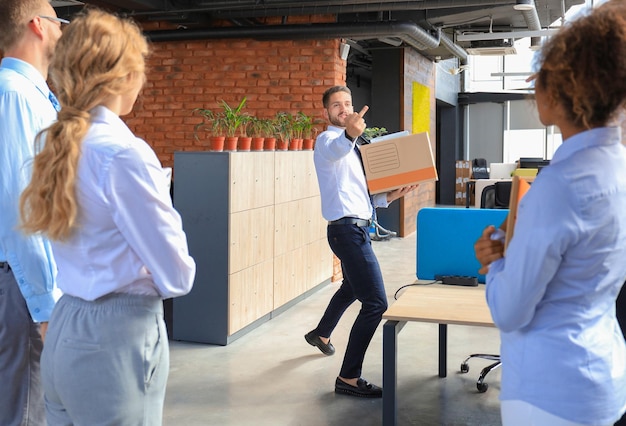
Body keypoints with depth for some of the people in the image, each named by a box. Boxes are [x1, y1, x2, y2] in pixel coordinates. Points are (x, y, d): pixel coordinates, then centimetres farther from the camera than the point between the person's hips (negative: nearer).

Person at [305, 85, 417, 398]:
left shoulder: (351, 146, 20)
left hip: (357, 228, 10)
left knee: (352, 288, 31)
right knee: (376, 302, -16)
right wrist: (349, 135, -59)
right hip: (347, 229, -10)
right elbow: (335, 151, -37)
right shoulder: (327, 140, -9)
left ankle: (321, 334, 56)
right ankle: (348, 378, -10)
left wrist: (389, 197, 4)